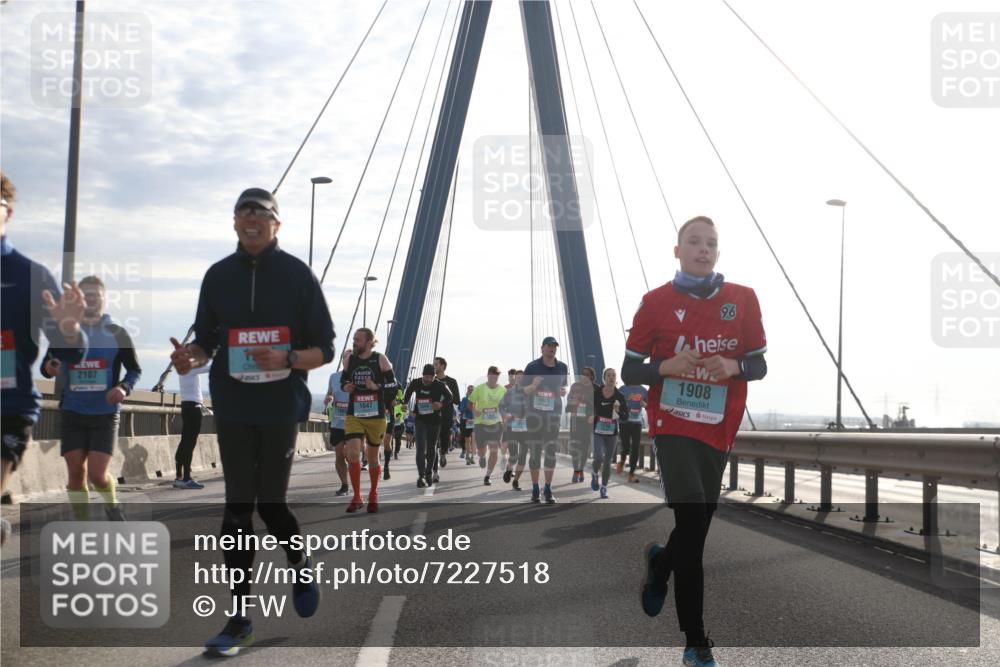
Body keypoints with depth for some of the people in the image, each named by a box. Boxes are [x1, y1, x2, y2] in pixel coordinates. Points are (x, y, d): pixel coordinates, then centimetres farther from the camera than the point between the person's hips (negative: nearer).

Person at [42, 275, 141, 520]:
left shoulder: (117, 333, 1)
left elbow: (135, 370, 6)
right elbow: (46, 365, 13)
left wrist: (124, 387, -15)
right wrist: (49, 367, -12)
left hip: (105, 414, -2)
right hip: (72, 413, 2)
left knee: (97, 475, -10)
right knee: (76, 474, -1)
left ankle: (112, 504, 23)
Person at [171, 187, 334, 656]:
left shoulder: (297, 275, 0)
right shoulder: (219, 275, 9)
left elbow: (324, 349, 0)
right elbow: (206, 338, 14)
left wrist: (287, 358, -20)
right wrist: (191, 356, -9)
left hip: (281, 406, -2)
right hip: (232, 407, 2)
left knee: (269, 503, -2)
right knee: (238, 507, 0)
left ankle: (300, 562, 32)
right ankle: (240, 618, 4)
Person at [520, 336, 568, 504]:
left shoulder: (562, 367, 6)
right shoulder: (532, 367, -3)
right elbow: (523, 390, 1)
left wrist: (563, 392, -4)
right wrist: (533, 385, -19)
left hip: (553, 413, 2)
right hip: (534, 412, -2)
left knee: (551, 451, 1)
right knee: (535, 451, 1)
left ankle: (548, 489, 6)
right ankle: (535, 489, 8)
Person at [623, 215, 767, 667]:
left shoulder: (744, 300, 2)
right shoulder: (656, 302, -2)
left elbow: (759, 364, 8)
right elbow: (629, 370, 1)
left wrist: (733, 366, -14)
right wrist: (667, 366, -18)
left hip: (719, 430, 3)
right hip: (672, 426, -3)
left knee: (697, 525, 9)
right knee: (692, 519, -16)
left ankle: (659, 563, 46)